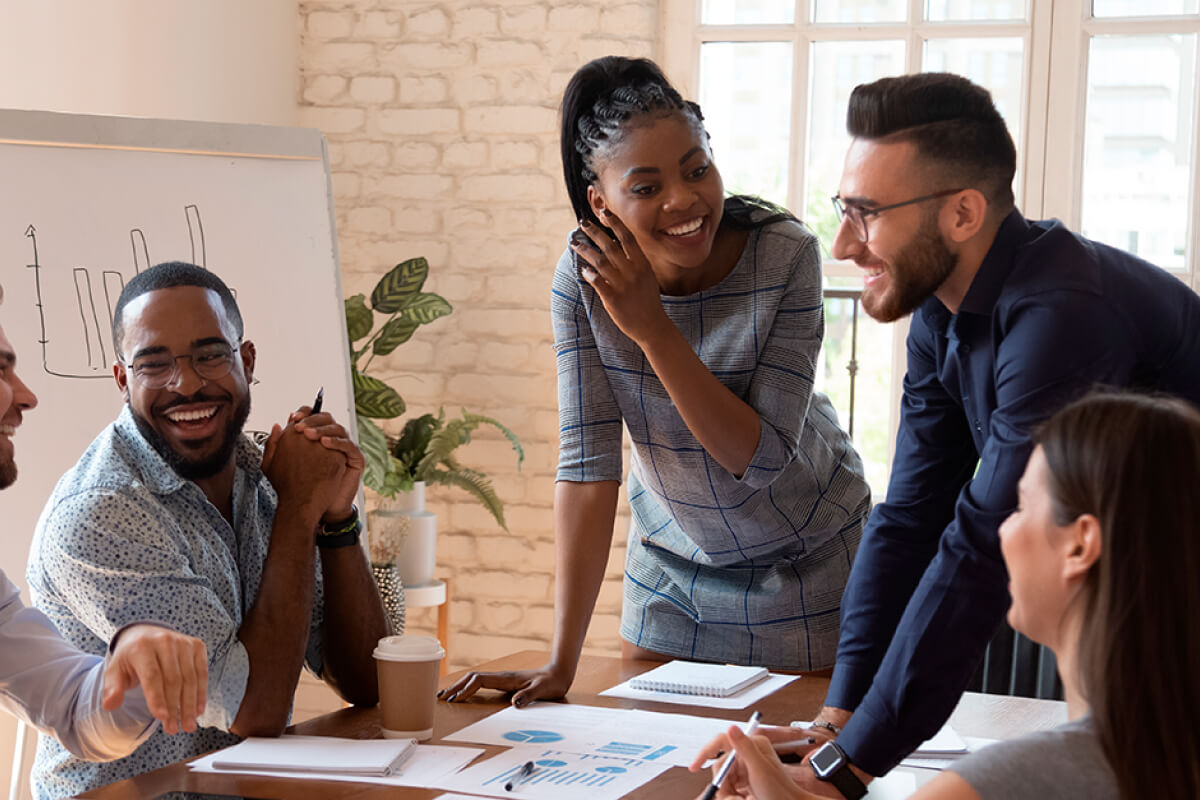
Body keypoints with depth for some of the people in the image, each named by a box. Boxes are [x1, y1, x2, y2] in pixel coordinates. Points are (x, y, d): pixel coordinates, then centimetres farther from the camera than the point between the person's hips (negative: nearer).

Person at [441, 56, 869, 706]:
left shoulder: (785, 255, -25)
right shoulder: (584, 276, -19)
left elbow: (761, 458, -27)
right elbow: (587, 462, -21)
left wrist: (652, 327, -34)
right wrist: (561, 663, -25)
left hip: (804, 563, -2)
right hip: (672, 563, 2)